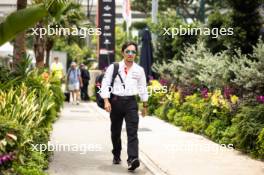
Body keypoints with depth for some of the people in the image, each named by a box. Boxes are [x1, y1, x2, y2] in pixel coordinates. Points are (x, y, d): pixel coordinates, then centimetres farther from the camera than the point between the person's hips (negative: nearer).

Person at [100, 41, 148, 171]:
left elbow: (142, 88, 14)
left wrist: (144, 105, 16)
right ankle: (116, 156, 31)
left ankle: (132, 159, -22)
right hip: (115, 101, 0)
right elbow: (105, 84, -2)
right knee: (115, 131, 13)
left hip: (131, 102, 0)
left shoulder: (139, 70, 7)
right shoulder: (113, 67, 2)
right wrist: (106, 101, -12)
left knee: (132, 132, -14)